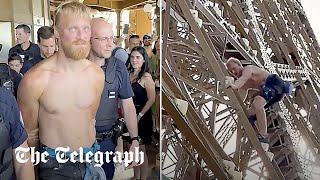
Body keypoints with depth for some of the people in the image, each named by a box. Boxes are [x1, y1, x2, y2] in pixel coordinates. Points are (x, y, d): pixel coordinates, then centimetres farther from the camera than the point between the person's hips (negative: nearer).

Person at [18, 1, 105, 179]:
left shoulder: (97, 74, -9)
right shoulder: (35, 79, -20)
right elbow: (29, 131, -5)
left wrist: (88, 152, 13)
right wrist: (40, 161, 6)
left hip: (90, 158, 4)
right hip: (54, 164, -3)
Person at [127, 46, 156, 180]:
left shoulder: (146, 77, -11)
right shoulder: (129, 75, 6)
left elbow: (151, 99, -15)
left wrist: (140, 115, -13)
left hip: (142, 116, -6)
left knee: (140, 149, 5)